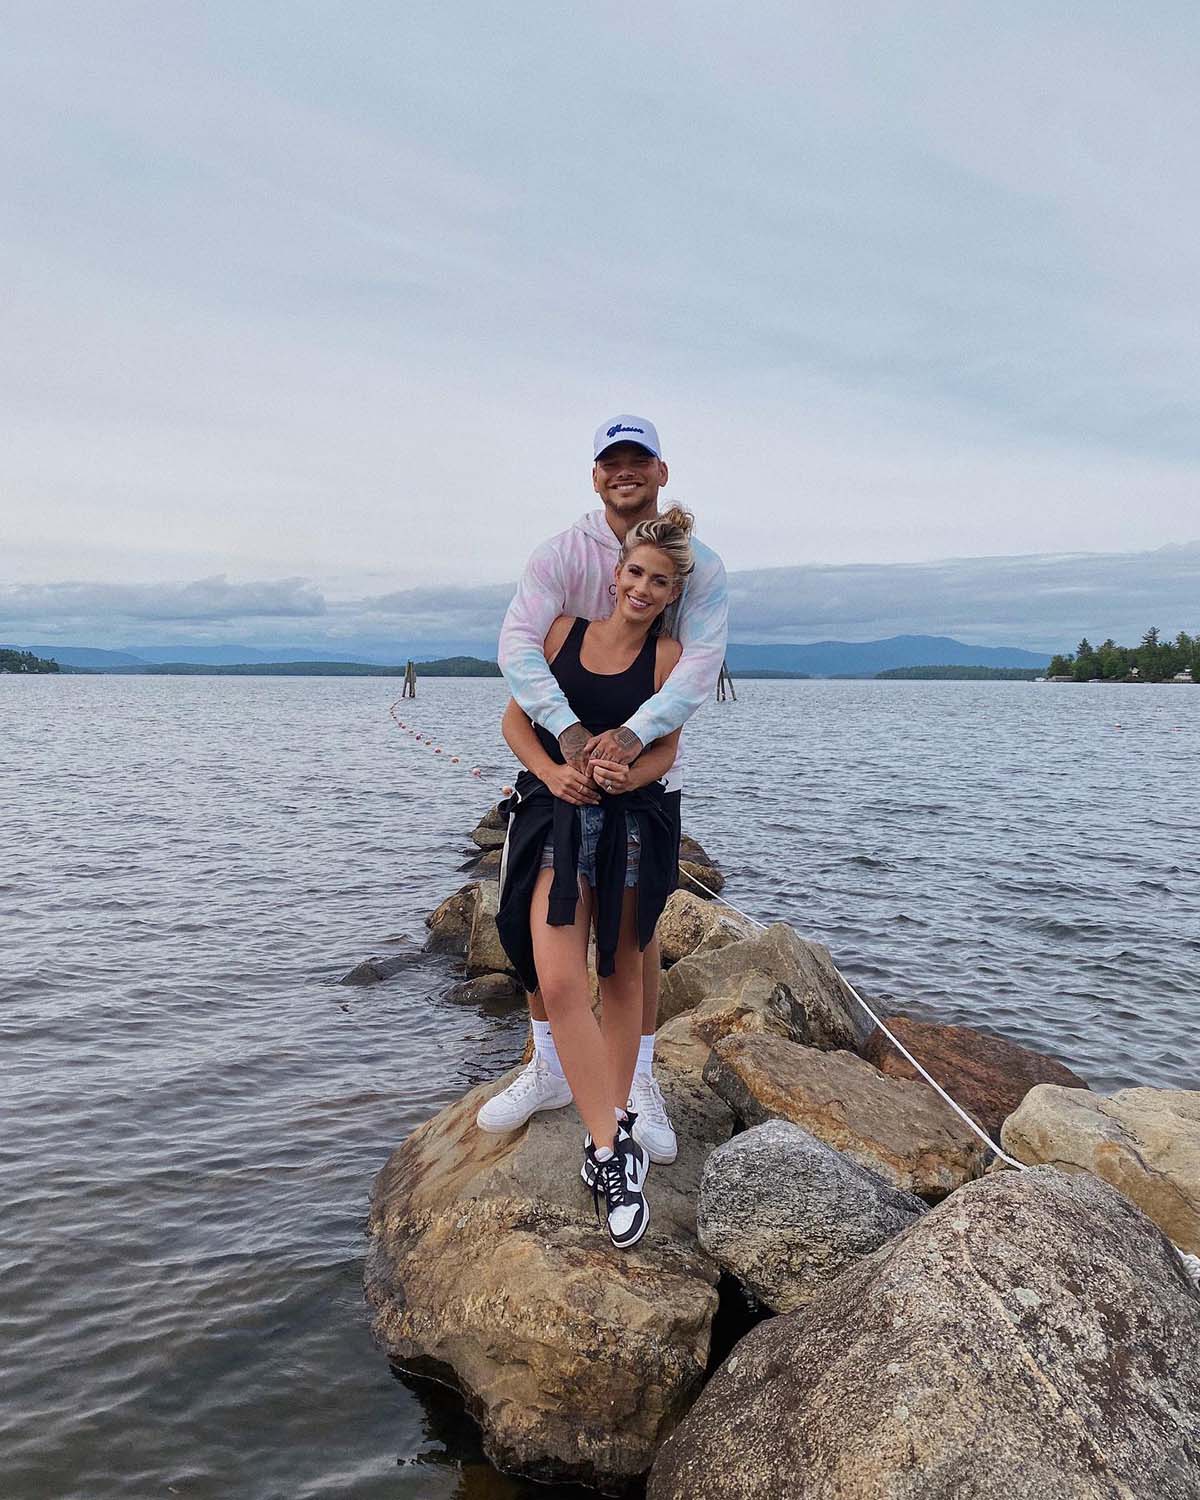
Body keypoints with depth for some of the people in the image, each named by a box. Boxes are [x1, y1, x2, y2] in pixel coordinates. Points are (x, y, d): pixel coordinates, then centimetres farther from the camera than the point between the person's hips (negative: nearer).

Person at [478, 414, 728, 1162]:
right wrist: (570, 730, -36)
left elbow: (703, 660, -20)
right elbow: (518, 641, -22)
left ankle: (639, 1083, 22)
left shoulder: (698, 563, -7)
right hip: (564, 757, 1)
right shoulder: (562, 553, -8)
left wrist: (635, 733, -36)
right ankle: (547, 1070, 23)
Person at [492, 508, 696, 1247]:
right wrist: (552, 772, -13)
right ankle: (614, 1147, -7)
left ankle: (611, 1135, 25)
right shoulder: (565, 628, 2)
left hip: (632, 821, 0)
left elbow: (665, 749, 0)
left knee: (621, 975, 10)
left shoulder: (669, 654, -1)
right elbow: (517, 719, 5)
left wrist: (626, 775, -22)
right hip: (556, 816, 0)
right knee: (559, 983, -14)